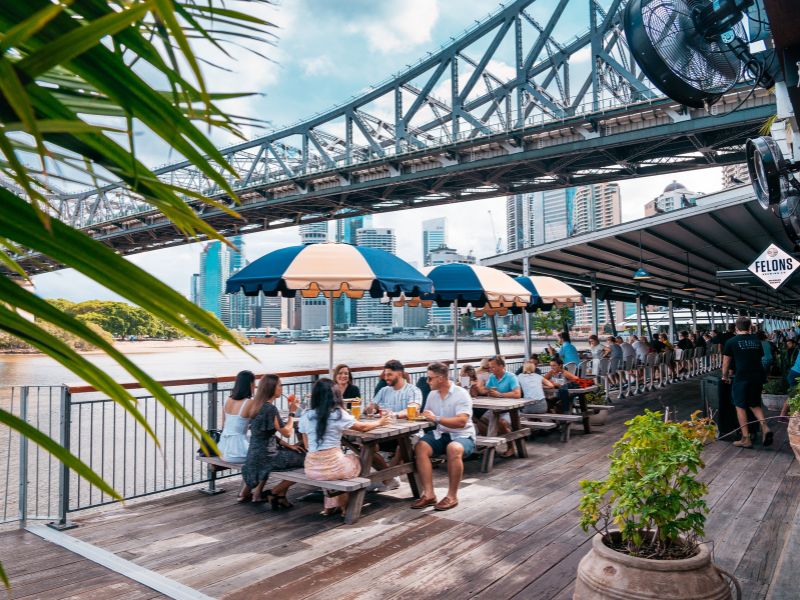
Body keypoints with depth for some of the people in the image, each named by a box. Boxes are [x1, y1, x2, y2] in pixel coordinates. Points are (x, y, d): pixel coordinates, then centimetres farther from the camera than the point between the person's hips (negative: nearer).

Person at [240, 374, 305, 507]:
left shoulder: (256, 404, 8)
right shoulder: (270, 408, -19)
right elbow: (286, 432, -15)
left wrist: (286, 445, 11)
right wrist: (292, 412, -4)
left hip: (254, 454, 9)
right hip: (265, 456, -9)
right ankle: (275, 493, 7)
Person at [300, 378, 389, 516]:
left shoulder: (306, 416, 3)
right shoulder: (337, 414, -8)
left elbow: (307, 445, 12)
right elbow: (362, 427, 8)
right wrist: (379, 422, 26)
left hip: (312, 468, 4)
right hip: (332, 466, -4)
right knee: (357, 460, 28)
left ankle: (330, 506, 35)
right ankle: (343, 506, 38)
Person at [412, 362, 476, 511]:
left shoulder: (461, 394, -10)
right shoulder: (432, 394, 10)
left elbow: (461, 421, -21)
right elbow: (428, 417, 15)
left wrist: (436, 418, -24)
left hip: (462, 436, -5)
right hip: (440, 435, 6)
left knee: (454, 449, -38)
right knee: (420, 447, -23)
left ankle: (452, 496, -24)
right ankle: (429, 494, -22)